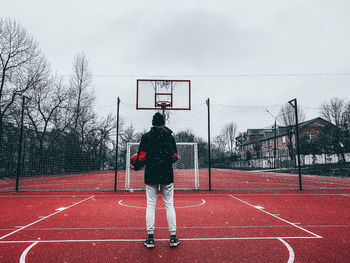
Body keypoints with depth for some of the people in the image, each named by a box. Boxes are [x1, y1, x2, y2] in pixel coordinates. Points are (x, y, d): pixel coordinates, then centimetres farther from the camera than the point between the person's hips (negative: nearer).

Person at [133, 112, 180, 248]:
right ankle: (173, 237, 10)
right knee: (169, 205, 6)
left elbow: (142, 156, -6)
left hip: (151, 175, 0)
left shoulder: (146, 136, 0)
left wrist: (136, 167, 12)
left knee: (150, 205, 6)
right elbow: (175, 157, 2)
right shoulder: (170, 136, 3)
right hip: (167, 175, 1)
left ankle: (150, 238, 10)